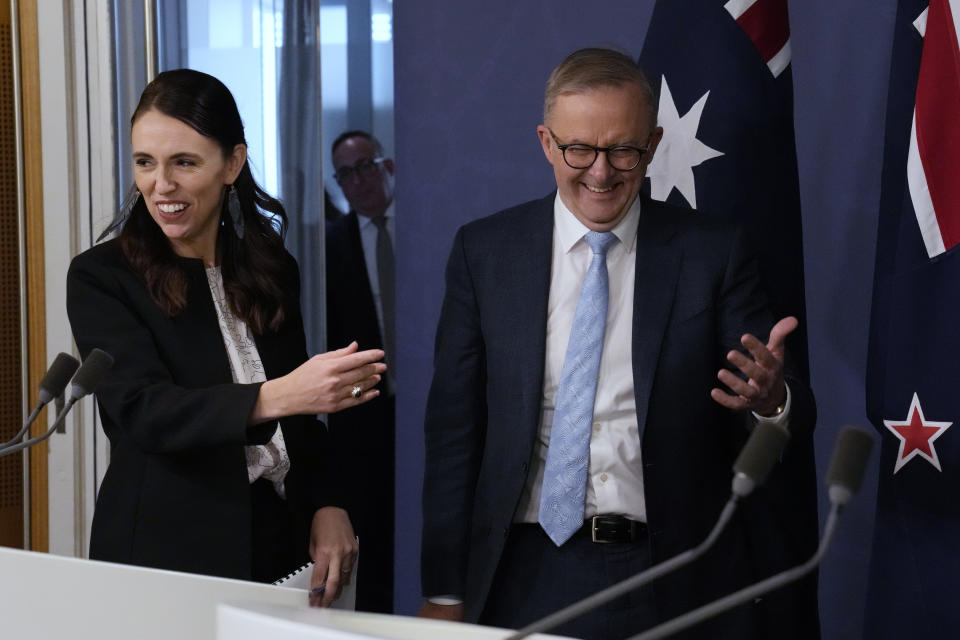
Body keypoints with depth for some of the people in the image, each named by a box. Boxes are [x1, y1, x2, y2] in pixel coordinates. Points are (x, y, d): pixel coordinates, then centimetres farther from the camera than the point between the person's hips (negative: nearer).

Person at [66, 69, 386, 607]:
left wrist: (328, 506, -4)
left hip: (280, 542, 4)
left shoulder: (273, 269, 8)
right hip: (164, 554, -4)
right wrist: (272, 398, -34)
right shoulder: (102, 278, -6)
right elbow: (140, 409, -20)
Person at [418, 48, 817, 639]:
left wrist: (772, 397, -25)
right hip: (528, 580, 0)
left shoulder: (714, 252, 0)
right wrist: (444, 591, -1)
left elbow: (795, 418, -1)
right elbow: (453, 424, 2)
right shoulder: (484, 251, 3)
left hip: (673, 585, 0)